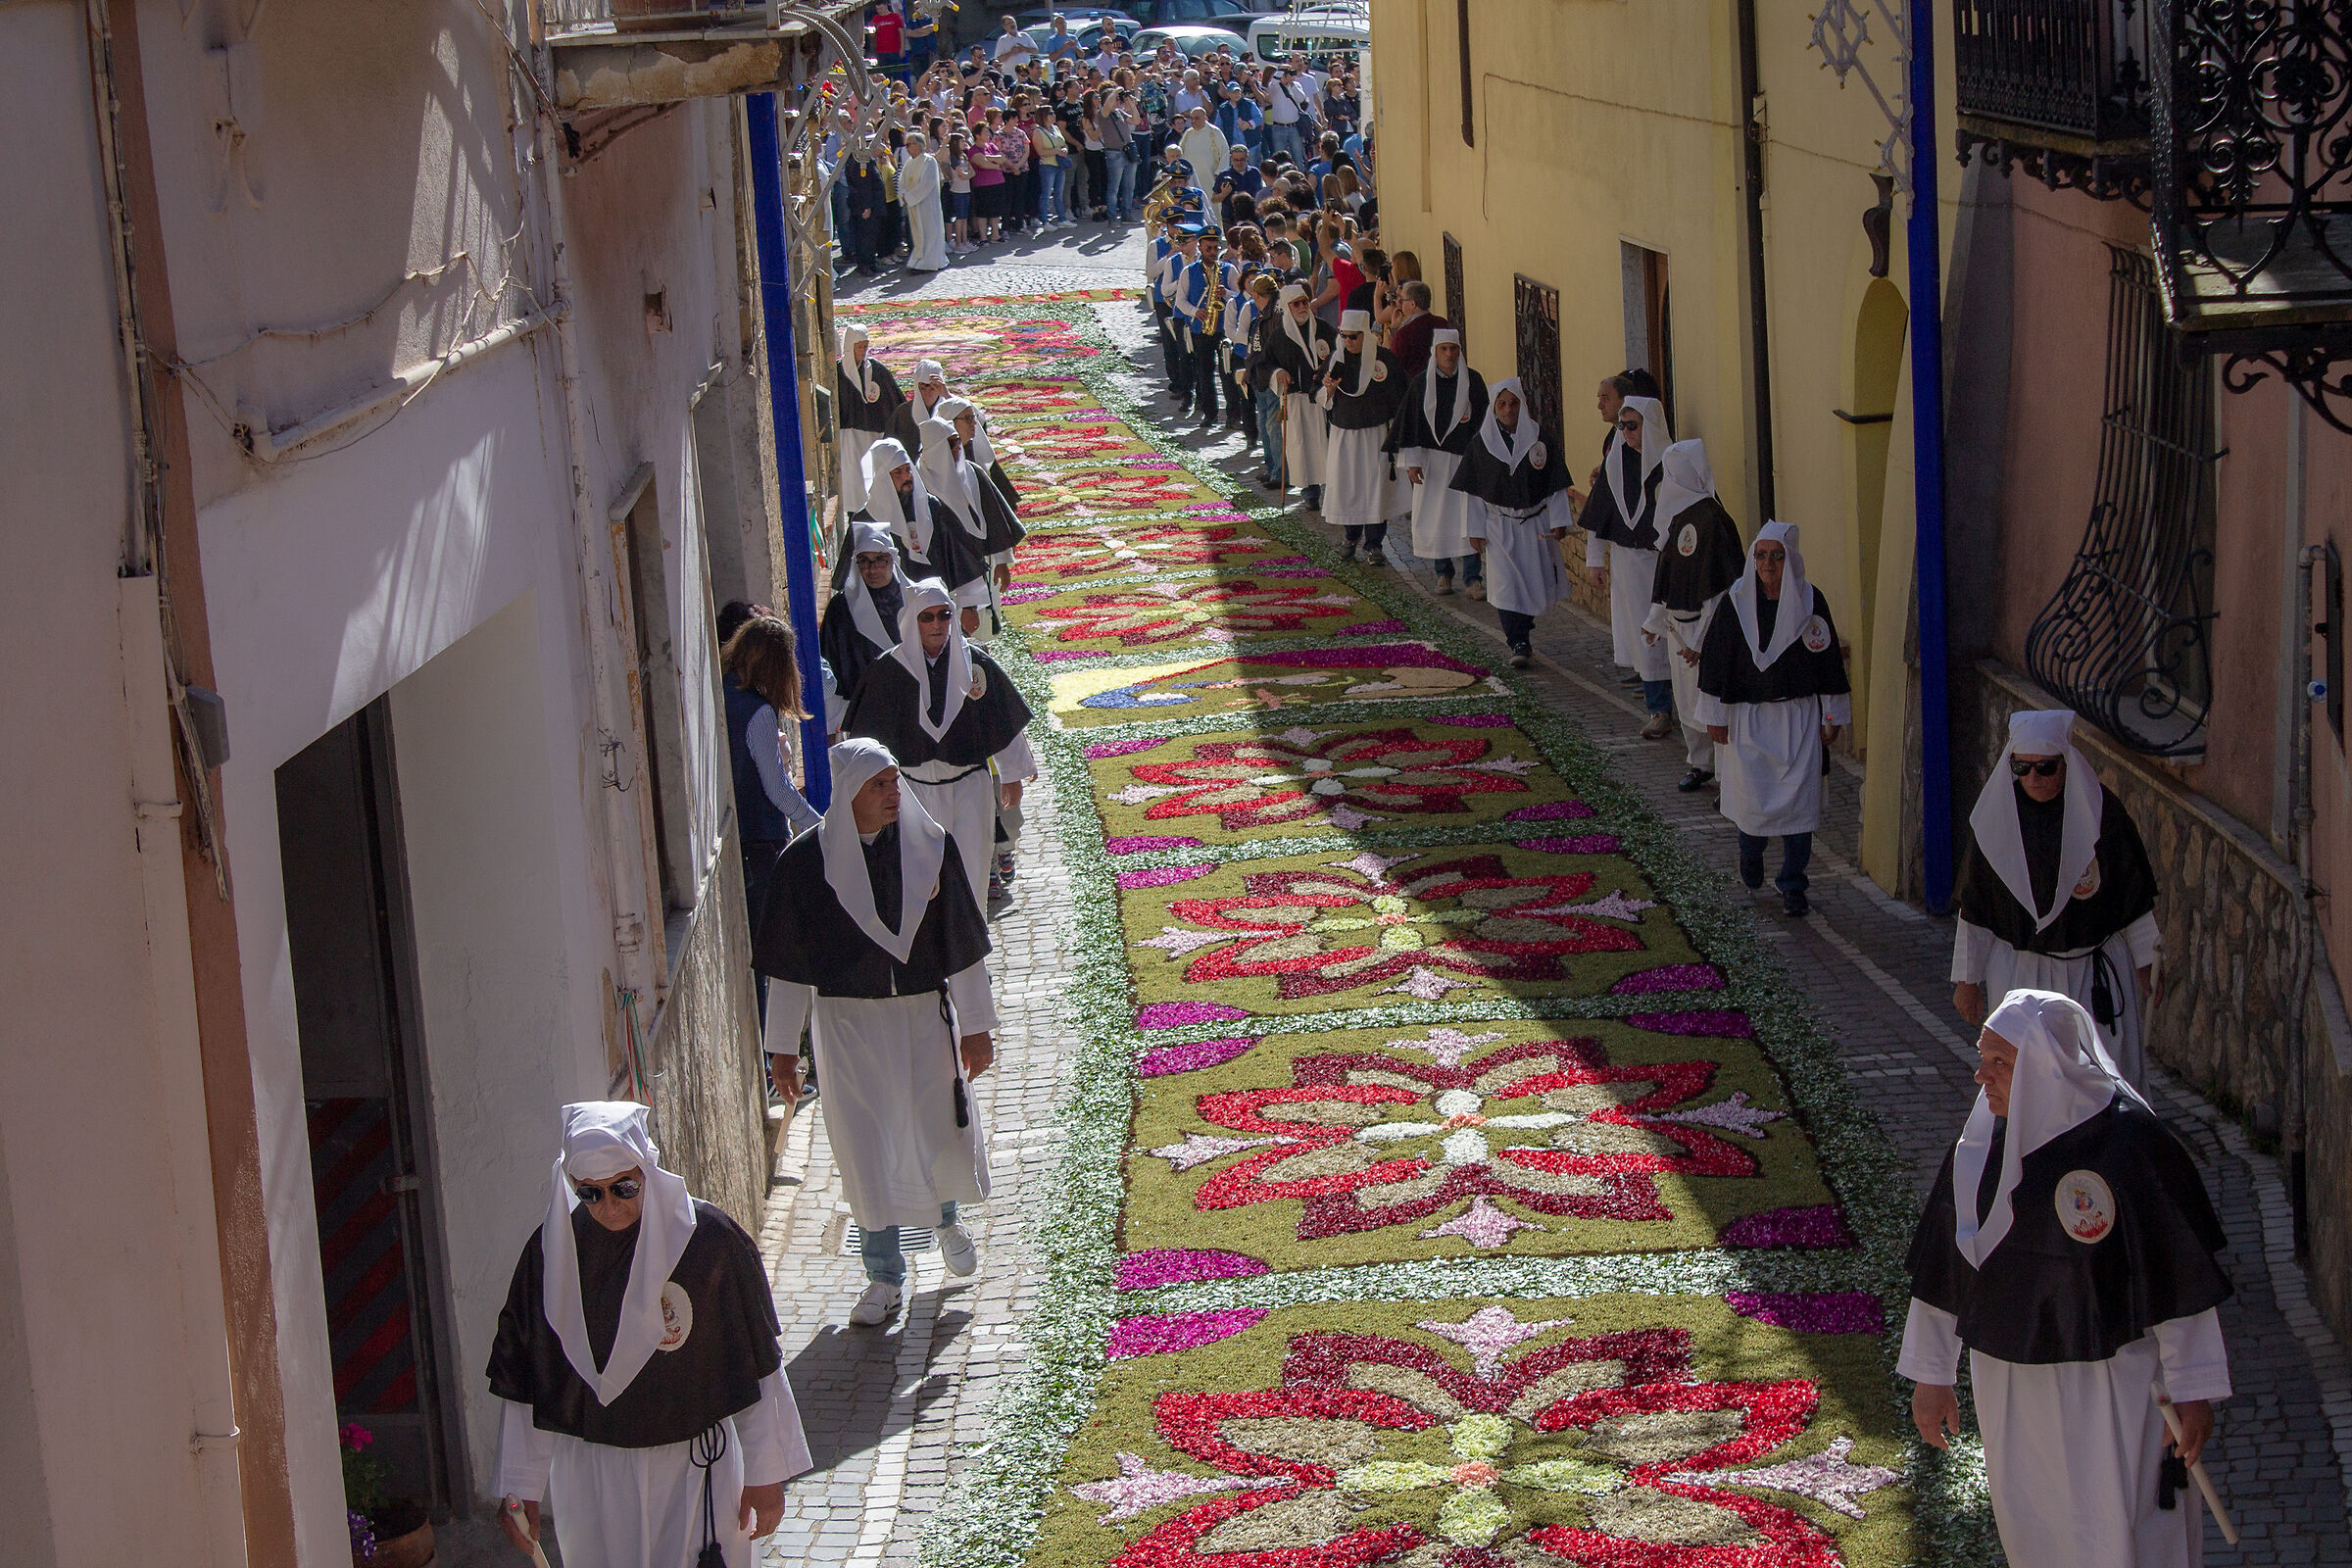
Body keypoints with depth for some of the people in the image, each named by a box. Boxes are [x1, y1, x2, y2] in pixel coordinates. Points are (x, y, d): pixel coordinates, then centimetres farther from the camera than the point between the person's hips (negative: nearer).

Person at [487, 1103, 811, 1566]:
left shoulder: (709, 1238, -13)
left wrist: (766, 1474, -3)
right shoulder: (553, 1248, -5)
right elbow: (523, 1380, 3)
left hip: (695, 1468, -2)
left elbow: (756, 1366, -6)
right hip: (592, 1475, 2)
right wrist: (519, 1488, 5)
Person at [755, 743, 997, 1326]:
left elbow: (961, 941, 0)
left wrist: (976, 1027, 2)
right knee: (866, 1147, 5)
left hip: (924, 1015, 1)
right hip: (847, 1022, -1)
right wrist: (781, 1047, 0)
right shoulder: (806, 861, -11)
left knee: (942, 1133, 12)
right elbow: (787, 962, -3)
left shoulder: (931, 846, -8)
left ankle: (947, 1217, 47)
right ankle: (885, 1276, 21)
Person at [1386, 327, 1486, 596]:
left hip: (1465, 458, -1)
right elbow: (1410, 421, 3)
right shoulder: (1421, 383, 1)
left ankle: (1472, 576, -4)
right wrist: (1412, 461, -4)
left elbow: (1482, 420, 4)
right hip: (1431, 460, 1)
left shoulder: (1473, 381, 1)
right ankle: (1443, 573, 17)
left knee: (1467, 515, -7)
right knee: (1435, 516, 3)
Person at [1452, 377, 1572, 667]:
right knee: (1505, 585, -9)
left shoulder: (1538, 439, -3)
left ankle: (1522, 631, 33)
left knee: (1534, 582, 9)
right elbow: (1474, 492, 2)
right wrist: (1476, 530, 0)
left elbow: (1555, 484, 1)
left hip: (1535, 523, 1)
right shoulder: (1482, 443, -3)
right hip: (1499, 526, -1)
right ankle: (1519, 644, -5)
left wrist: (1559, 521, -4)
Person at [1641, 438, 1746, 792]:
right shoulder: (1680, 516, 7)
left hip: (1704, 629, -9)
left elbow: (1719, 588, -21)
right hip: (1679, 626, 9)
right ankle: (1701, 763, 29)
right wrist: (1656, 620, 19)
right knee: (1687, 699, 16)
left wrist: (1700, 640, -21)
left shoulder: (1710, 520, -21)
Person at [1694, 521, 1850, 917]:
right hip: (1748, 717, 0)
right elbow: (1715, 658, 1)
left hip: (1799, 717, 0)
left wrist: (1832, 717, 5)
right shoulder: (1737, 602, -4)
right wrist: (1715, 717, 0)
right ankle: (1751, 851, 35)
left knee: (1797, 798, -3)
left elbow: (1828, 660, 4)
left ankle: (1793, 886, 7)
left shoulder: (1810, 602, -3)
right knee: (1751, 796, 1)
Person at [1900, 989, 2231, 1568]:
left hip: (2111, 1388, -5)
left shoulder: (2127, 1145, -19)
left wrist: (2192, 1390, -10)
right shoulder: (1981, 1144, -3)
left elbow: (2181, 1276, -13)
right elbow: (1941, 1266, 6)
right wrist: (1931, 1374, 10)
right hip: (2010, 1383, 5)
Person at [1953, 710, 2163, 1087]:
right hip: (2018, 975, 1)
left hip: (2094, 973, -1)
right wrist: (1967, 978, 5)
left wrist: (2144, 964, 4)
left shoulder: (2099, 809, -7)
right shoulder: (1995, 815, -3)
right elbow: (1974, 905, 4)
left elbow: (2134, 894, 2)